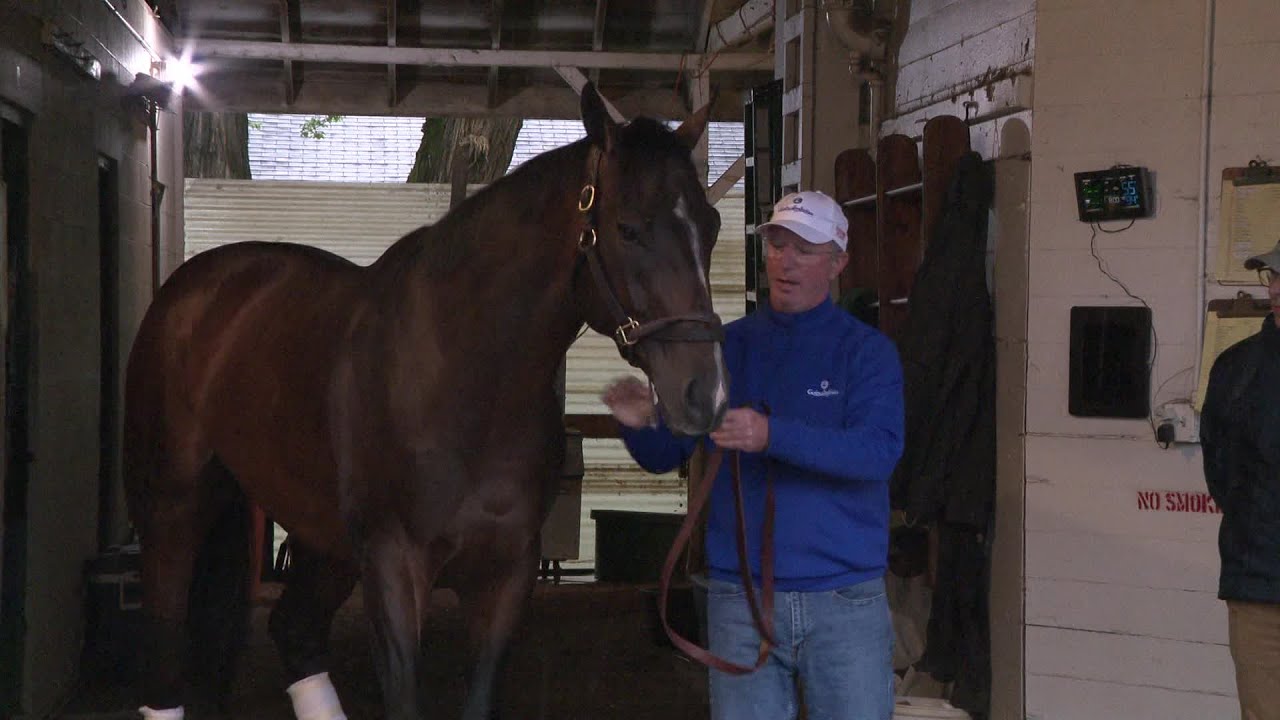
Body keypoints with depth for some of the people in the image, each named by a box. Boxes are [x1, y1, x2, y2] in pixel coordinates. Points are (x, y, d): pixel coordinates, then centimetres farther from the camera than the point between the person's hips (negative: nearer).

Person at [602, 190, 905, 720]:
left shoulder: (867, 352, -1)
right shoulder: (726, 347, 7)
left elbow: (880, 451, -18)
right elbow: (666, 455, 7)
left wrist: (771, 436, -31)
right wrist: (639, 425, -17)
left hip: (846, 601, -2)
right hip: (740, 599, 2)